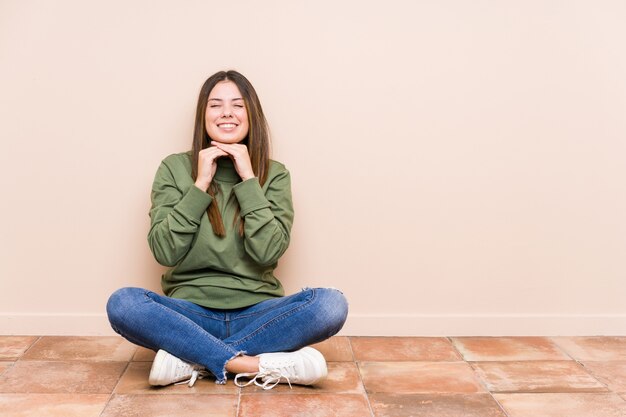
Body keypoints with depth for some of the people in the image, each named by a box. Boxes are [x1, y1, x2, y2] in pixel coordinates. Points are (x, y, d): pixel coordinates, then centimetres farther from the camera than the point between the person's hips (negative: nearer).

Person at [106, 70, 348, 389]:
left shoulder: (274, 174, 2)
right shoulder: (174, 168, 2)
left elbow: (268, 252, -11)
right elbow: (164, 252, -8)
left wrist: (248, 180, -12)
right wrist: (200, 185, -11)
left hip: (255, 314, 1)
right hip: (190, 313, 0)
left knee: (331, 304, -27)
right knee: (122, 304, -29)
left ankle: (191, 358, -20)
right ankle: (260, 366, -27)